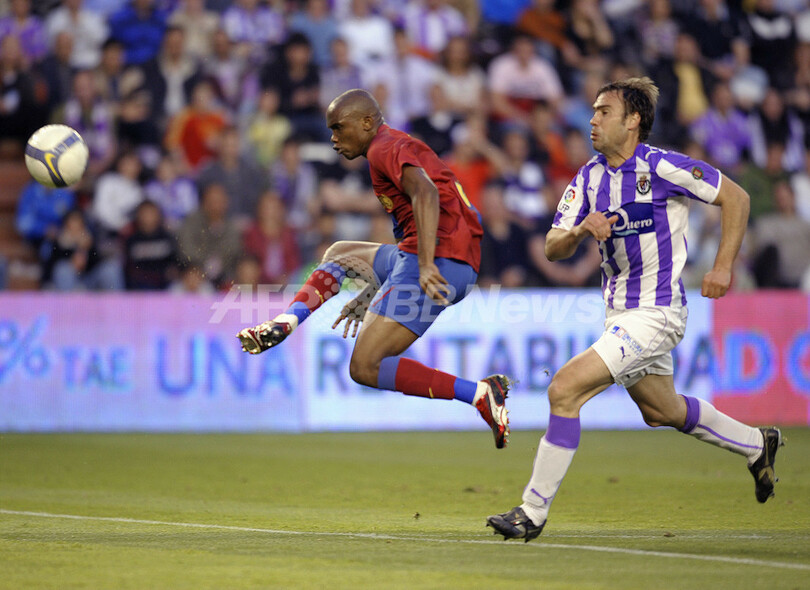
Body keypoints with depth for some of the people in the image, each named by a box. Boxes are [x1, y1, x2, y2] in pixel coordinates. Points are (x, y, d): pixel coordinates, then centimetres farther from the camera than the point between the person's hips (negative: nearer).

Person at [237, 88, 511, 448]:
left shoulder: (386, 148, -5)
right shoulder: (399, 147, 28)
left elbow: (426, 193, -25)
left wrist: (426, 266, -36)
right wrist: (368, 299, 36)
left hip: (441, 261, -11)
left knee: (364, 368, -13)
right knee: (339, 254, 28)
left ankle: (480, 394, -23)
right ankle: (284, 324, 9)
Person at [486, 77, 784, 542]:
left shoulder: (663, 167, -15)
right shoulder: (589, 178, 5)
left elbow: (736, 197, -7)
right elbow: (553, 249, 1)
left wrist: (724, 267, -12)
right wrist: (581, 230, -21)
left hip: (656, 313, -9)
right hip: (620, 311, 9)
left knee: (565, 389, -19)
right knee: (663, 411, 25)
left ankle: (533, 512, -13)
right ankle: (757, 446, 48)